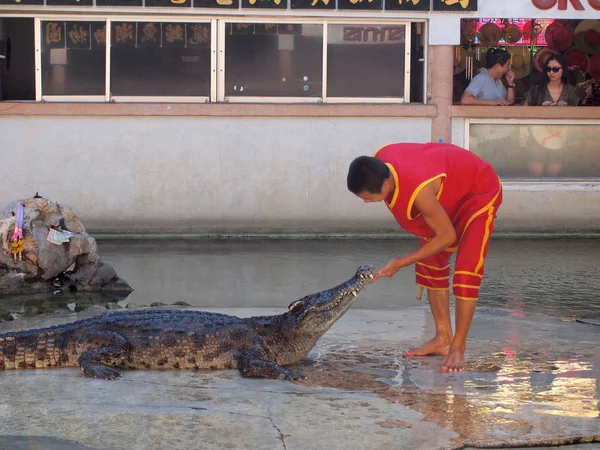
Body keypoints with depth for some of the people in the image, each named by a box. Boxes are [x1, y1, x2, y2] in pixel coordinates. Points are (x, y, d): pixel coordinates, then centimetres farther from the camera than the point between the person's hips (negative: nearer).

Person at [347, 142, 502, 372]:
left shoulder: (419, 191, -44)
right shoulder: (378, 162, -21)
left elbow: (447, 236, -30)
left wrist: (402, 262, -26)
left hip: (479, 191, -9)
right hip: (448, 193, 9)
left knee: (466, 271, -19)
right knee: (429, 263, 6)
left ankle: (458, 348, -15)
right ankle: (443, 339, 12)